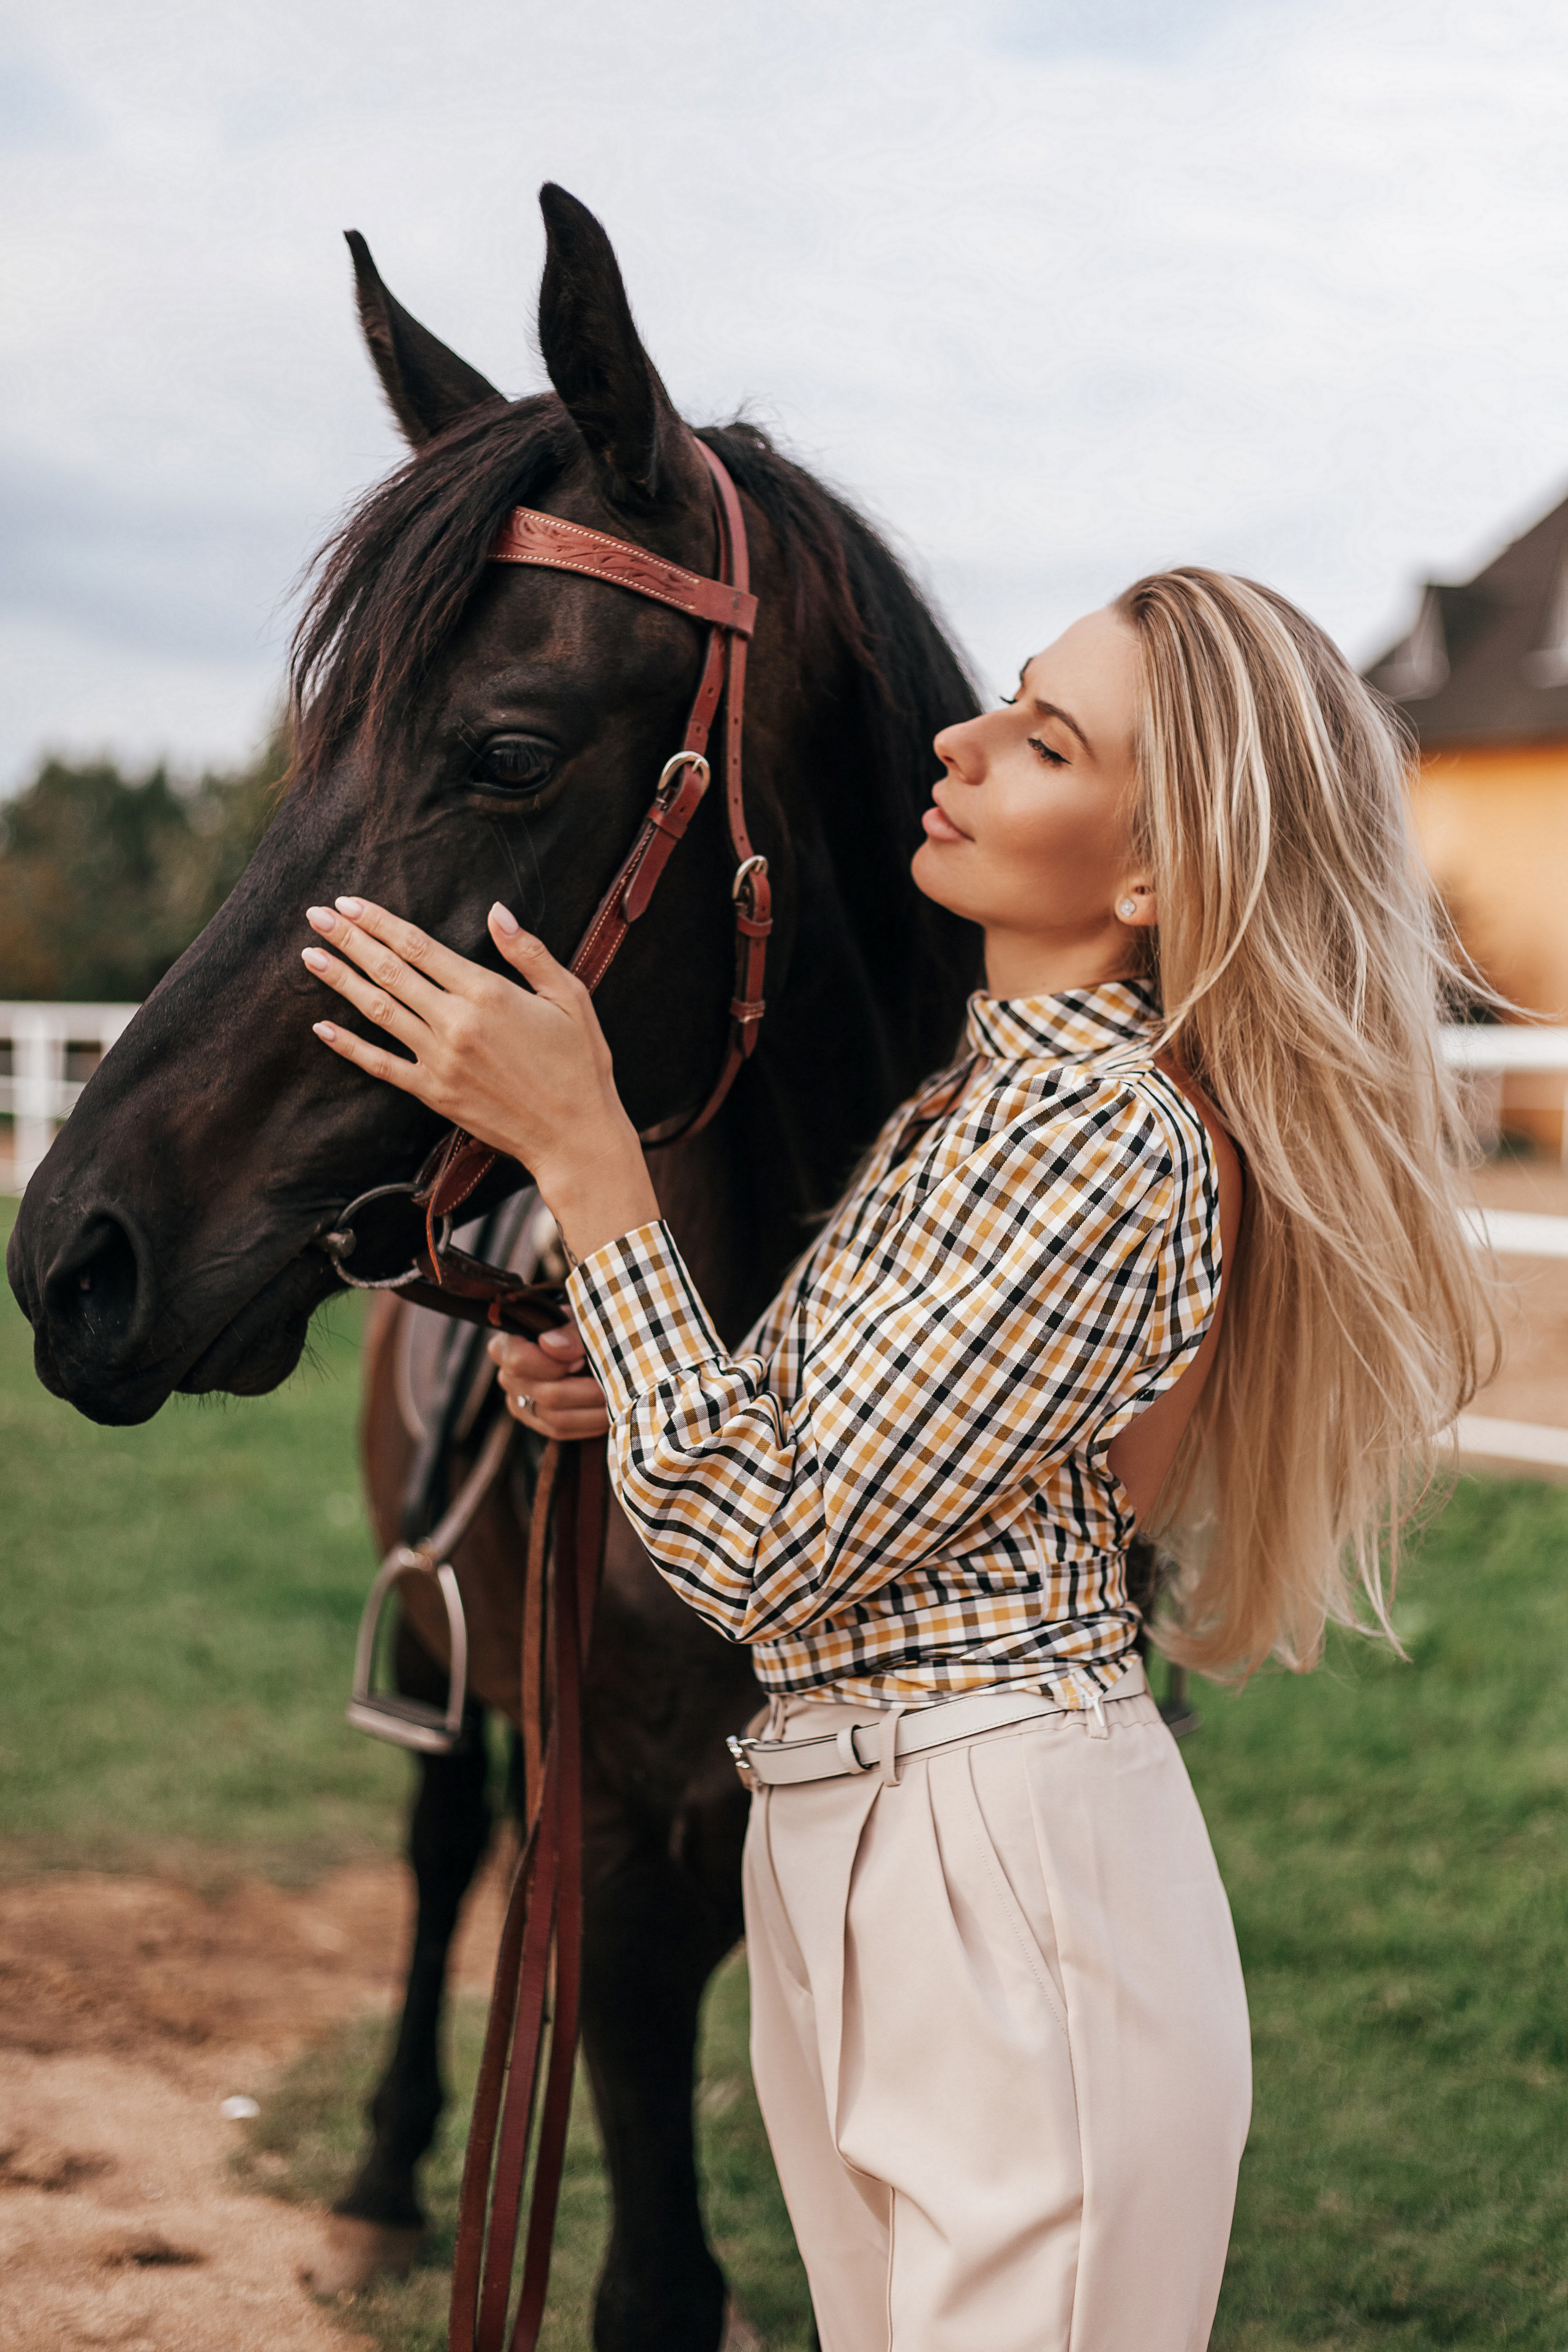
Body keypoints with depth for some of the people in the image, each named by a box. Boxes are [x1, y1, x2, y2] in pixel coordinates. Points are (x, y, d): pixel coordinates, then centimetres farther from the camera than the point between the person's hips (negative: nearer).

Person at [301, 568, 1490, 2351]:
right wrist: (625, 1385, 0)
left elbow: (771, 1555, -21)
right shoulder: (974, 1099, 9)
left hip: (1005, 1883, -9)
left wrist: (579, 1149, -19)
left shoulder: (1107, 1133, -20)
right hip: (840, 1865, 9)